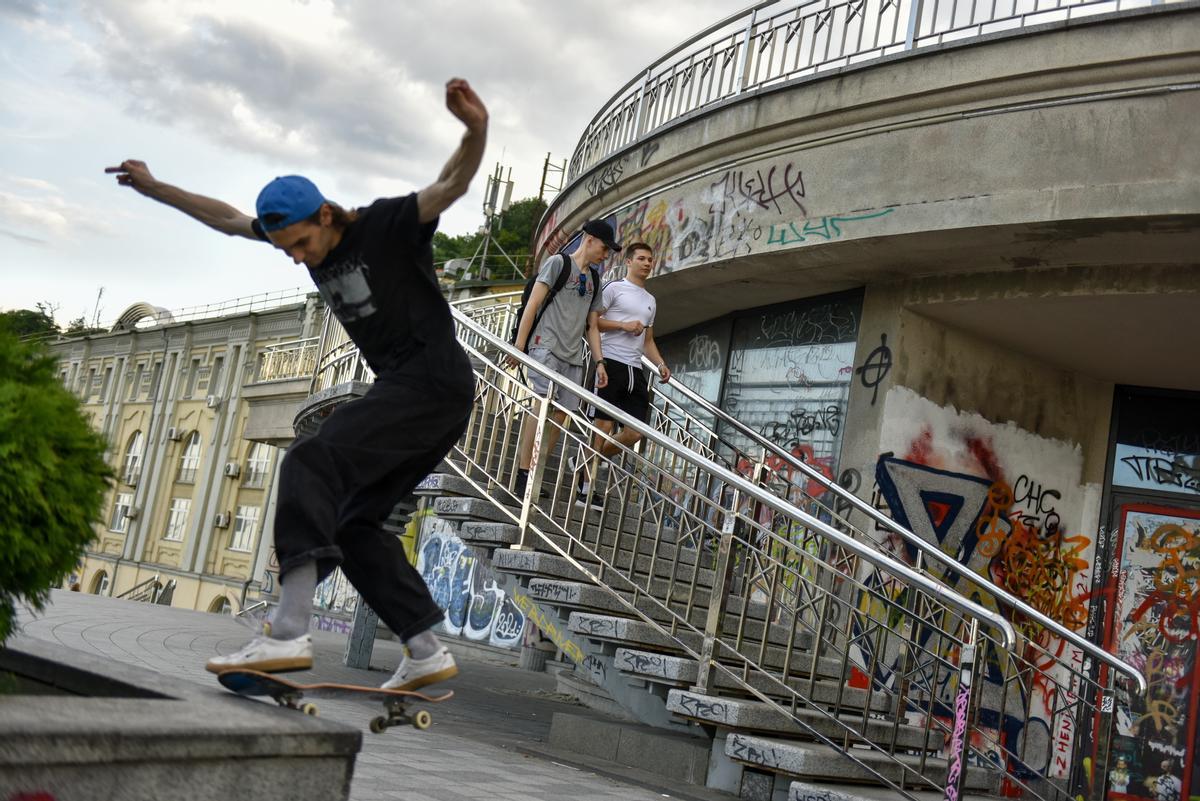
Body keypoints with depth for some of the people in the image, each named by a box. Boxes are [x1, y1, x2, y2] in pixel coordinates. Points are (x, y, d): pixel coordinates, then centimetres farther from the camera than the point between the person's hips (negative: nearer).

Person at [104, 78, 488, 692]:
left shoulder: (386, 225, -10)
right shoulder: (304, 233, 12)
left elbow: (451, 185, -26)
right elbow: (226, 218, 25)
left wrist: (476, 131, -45)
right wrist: (153, 188, 30)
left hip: (436, 380, -10)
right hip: (402, 390, 10)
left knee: (311, 461, -23)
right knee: (354, 524, 6)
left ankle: (288, 633, -33)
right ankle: (427, 653, 6)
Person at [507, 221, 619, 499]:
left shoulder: (593, 280, 23)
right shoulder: (558, 262, 3)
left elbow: (592, 326, 23)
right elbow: (533, 304, -3)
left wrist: (599, 361, 13)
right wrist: (519, 345, -10)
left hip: (573, 356, 7)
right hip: (546, 347, -7)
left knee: (561, 413, -1)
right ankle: (522, 475, -20)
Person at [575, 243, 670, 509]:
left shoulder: (651, 301, 25)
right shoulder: (614, 288, 2)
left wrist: (661, 364, 12)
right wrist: (623, 325, -13)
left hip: (635, 370, 7)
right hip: (611, 363, -7)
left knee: (635, 432, 0)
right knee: (603, 427, -9)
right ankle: (585, 487, -1)